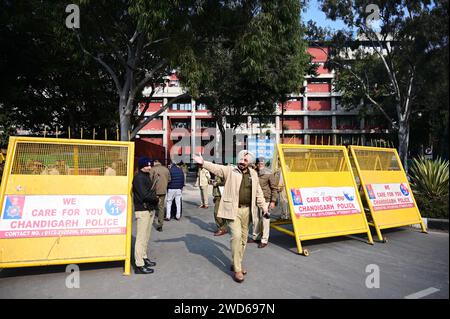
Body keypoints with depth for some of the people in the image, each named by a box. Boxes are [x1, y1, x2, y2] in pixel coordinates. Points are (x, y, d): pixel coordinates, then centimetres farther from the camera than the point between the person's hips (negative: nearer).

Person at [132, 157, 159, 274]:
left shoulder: (148, 176, 16)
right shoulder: (139, 177, -13)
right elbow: (144, 195, -20)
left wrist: (153, 197, -5)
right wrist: (155, 198, -6)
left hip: (150, 209, 9)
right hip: (142, 210, -9)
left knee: (146, 236, 19)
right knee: (141, 237, -5)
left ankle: (144, 257, 33)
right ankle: (139, 265, 1)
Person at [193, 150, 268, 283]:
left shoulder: (253, 174, 11)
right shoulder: (229, 170, -2)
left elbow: (258, 192, 16)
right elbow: (216, 168, -17)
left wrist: (264, 207, 14)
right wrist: (203, 163, -34)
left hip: (247, 210, 5)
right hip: (233, 209, -5)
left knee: (243, 238, 13)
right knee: (236, 236, -14)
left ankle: (236, 264, 31)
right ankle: (237, 269, -2)